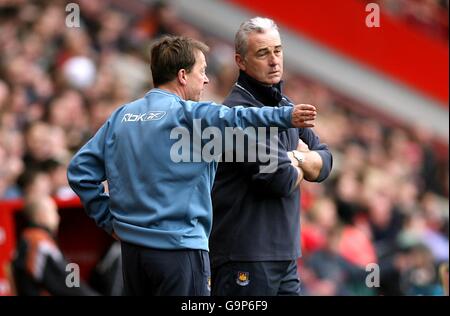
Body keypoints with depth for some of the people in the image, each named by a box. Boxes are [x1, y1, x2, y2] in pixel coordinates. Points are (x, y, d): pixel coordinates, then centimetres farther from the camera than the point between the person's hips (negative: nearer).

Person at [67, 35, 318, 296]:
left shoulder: (121, 117, 10)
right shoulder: (186, 114, -11)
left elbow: (81, 170, 10)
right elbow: (233, 119, -31)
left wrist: (108, 219, 13)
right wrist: (286, 116, -41)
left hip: (131, 247, 7)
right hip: (179, 247, -7)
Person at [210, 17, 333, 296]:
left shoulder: (286, 106, 16)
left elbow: (324, 165, 14)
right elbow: (280, 179, -20)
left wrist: (298, 157, -6)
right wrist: (298, 166, 3)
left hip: (285, 256, 9)